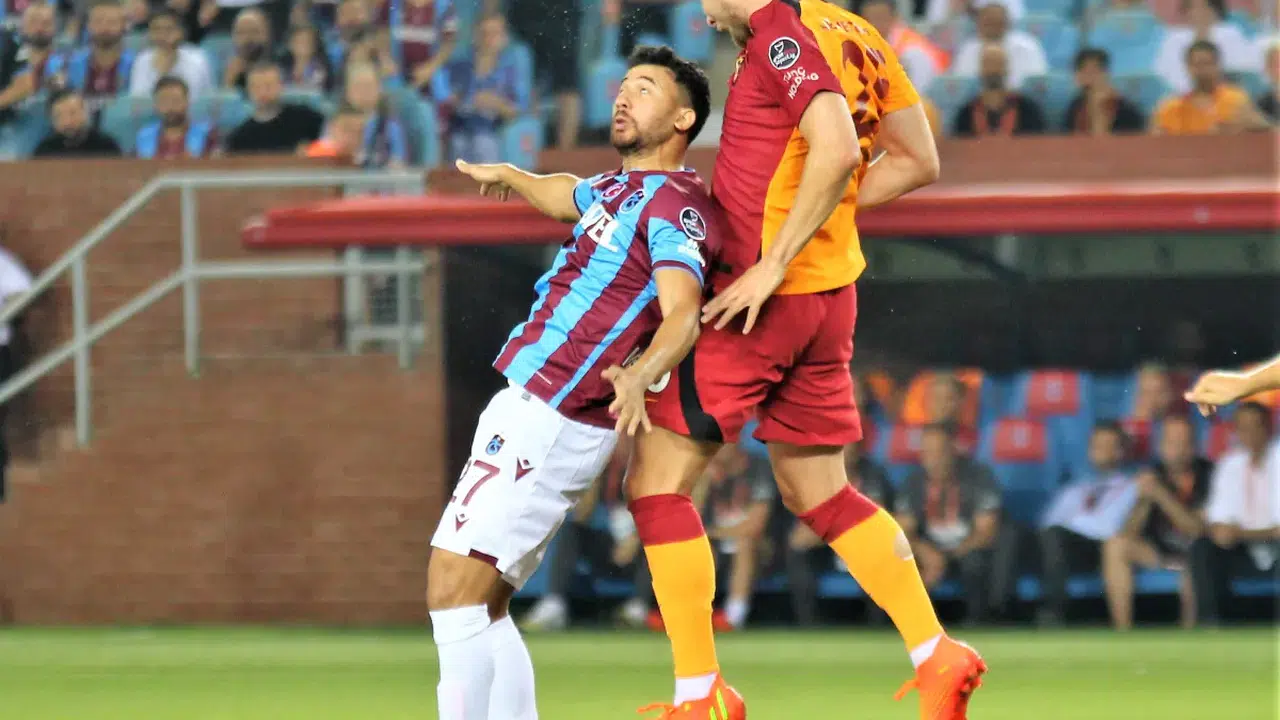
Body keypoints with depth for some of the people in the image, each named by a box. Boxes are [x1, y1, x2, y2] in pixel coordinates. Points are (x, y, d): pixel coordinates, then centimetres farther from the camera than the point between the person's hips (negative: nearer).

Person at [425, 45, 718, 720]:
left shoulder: (672, 202, -11)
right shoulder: (618, 188, 17)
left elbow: (681, 313, -26)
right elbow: (568, 196, 43)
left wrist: (638, 378, -44)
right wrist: (510, 176, 60)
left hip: (548, 418, -10)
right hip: (529, 409, 10)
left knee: (452, 590, -17)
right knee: (482, 607, 10)